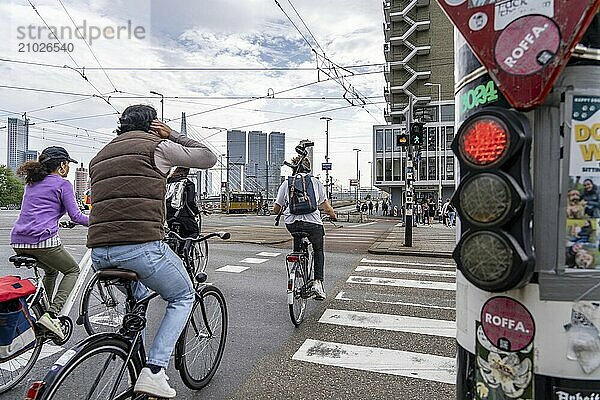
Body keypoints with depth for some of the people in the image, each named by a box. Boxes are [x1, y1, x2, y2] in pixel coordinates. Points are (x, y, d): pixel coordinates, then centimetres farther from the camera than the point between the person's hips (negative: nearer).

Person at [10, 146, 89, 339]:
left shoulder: (31, 183, 20)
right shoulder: (63, 184, -2)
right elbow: (76, 216, -7)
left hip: (18, 242, 7)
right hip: (43, 240, -7)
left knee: (51, 271, 30)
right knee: (73, 270, 14)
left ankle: (42, 313, 29)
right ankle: (52, 314, -3)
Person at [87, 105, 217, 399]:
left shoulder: (100, 156, 25)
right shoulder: (157, 146, 2)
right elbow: (209, 158, 8)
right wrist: (173, 136, 17)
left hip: (99, 253, 8)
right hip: (142, 246, -7)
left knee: (136, 294, 37)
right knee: (183, 298, 15)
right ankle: (154, 371, 2)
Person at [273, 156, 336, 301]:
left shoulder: (286, 183, 12)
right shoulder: (316, 182, 10)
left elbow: (276, 209, 12)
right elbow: (326, 207, 6)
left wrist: (279, 212, 35)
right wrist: (333, 216, 25)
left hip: (291, 223, 1)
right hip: (313, 222, -1)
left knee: (297, 244, 34)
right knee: (318, 250, 25)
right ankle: (318, 282, 11)